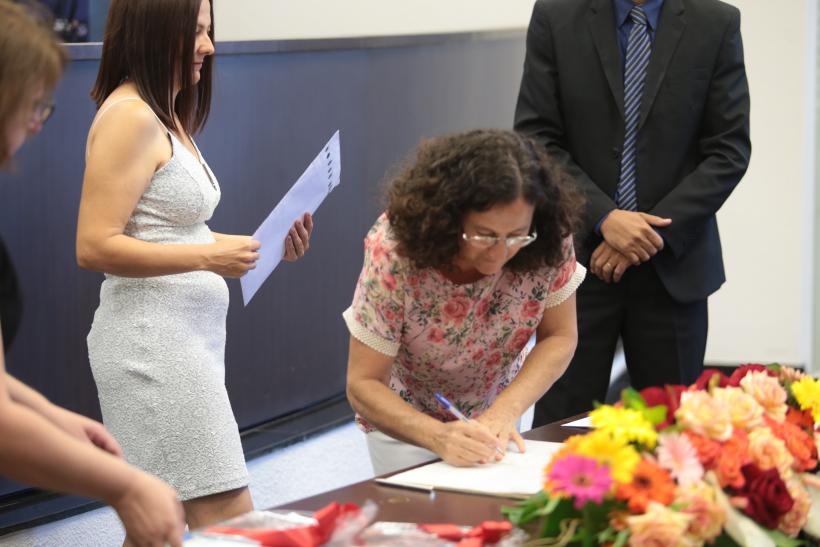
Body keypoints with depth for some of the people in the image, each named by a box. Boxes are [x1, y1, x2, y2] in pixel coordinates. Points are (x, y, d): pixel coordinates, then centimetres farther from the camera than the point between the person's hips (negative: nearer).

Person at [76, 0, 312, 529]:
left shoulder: (168, 117, 16)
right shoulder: (130, 117, -14)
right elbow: (95, 246, -20)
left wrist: (266, 246, 9)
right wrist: (210, 257, -22)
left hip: (184, 335, 10)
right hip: (154, 340, -10)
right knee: (230, 517, -11)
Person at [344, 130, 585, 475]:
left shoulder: (548, 240, -27)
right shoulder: (394, 251, -33)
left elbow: (559, 338, -14)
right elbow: (363, 384, -28)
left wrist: (506, 411, -31)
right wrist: (438, 437, -45)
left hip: (495, 410, 3)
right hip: (405, 419, -2)